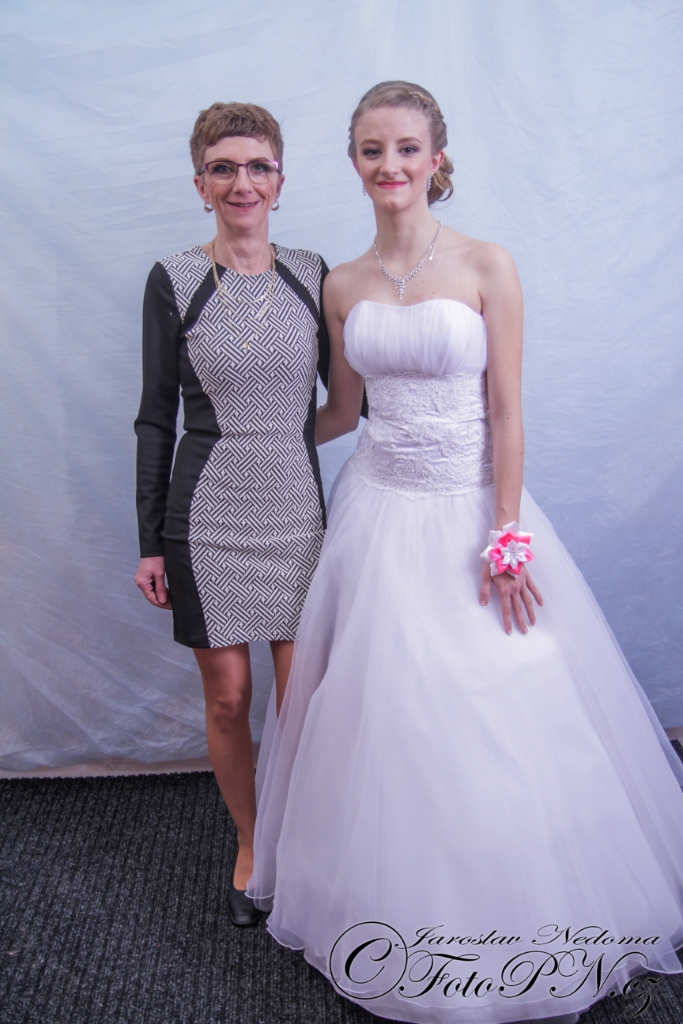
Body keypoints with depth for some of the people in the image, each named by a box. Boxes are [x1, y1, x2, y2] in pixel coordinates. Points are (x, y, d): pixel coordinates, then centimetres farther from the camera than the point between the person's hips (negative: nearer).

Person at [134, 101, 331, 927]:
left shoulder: (311, 274, 4)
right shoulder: (173, 281, -2)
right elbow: (155, 417, 0)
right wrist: (149, 541, -2)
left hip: (297, 512, 2)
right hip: (207, 517, -1)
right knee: (228, 699, 9)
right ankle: (250, 848, 33)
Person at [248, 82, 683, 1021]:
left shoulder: (487, 266, -5)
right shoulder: (342, 286, 5)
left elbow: (506, 412, -8)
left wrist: (506, 539, -12)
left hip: (470, 510, -3)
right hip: (378, 512, 3)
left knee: (499, 720, 4)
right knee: (382, 714, 10)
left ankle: (510, 921, 30)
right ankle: (397, 920, 33)